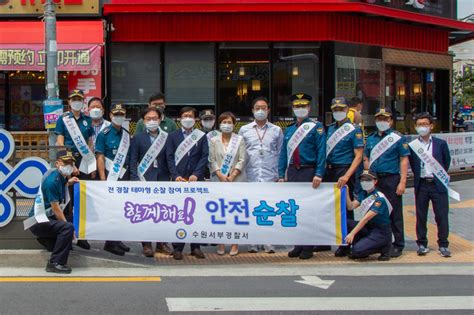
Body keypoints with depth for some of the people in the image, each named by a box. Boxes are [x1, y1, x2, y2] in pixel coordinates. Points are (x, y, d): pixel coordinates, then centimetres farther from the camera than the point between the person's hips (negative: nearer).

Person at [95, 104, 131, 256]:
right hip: (110, 175, -5)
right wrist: (103, 179, -14)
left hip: (124, 175, 5)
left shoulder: (127, 135, 11)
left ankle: (117, 239, 16)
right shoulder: (104, 134, -5)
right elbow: (100, 157, -8)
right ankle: (110, 242, 1)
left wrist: (130, 176, 8)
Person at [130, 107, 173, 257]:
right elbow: (133, 161, 4)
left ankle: (161, 243, 10)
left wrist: (171, 177, 0)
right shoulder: (138, 138, 8)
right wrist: (135, 180, -5)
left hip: (162, 180, 1)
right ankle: (146, 244, 3)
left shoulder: (167, 138, 10)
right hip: (145, 180, -1)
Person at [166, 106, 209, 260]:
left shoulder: (201, 136, 10)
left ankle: (196, 247, 8)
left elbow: (205, 157, 2)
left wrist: (196, 174, -10)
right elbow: (170, 157, 3)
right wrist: (176, 175, -10)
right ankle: (177, 247, 2)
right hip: (179, 179, 0)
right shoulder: (173, 136, 10)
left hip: (196, 180, 1)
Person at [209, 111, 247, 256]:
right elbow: (212, 160, 4)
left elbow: (242, 160, 1)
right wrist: (221, 175, -10)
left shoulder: (239, 140, 7)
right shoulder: (214, 141, 10)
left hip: (236, 180, -1)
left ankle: (235, 243, 1)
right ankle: (221, 243, 3)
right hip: (219, 180, 1)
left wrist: (232, 176, -10)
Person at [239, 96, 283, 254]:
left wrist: (279, 175, 4)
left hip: (270, 177, 0)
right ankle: (253, 242, 5)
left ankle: (268, 242, 2)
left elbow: (280, 154, 11)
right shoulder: (244, 130, 11)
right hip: (250, 176, 0)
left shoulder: (276, 130, 11)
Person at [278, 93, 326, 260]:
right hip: (292, 173, 5)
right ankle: (298, 246, 14)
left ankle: (308, 248, 4)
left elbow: (321, 152, -8)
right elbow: (283, 153, 13)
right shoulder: (289, 130, 14)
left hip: (309, 172, -5)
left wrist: (318, 174, -17)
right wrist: (281, 175, 5)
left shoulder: (316, 127, -1)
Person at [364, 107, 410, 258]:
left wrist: (402, 182, -12)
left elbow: (404, 160, -4)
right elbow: (366, 160, 17)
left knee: (395, 213, -2)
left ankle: (398, 245, 5)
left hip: (391, 179, -5)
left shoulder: (398, 138, -1)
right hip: (374, 180, 5)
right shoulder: (371, 139, 14)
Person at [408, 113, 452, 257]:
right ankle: (422, 244, 15)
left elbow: (447, 162, 13)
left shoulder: (440, 143, 3)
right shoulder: (412, 145, 3)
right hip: (421, 185, 1)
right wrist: (419, 176, 5)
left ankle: (443, 245, 8)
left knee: (442, 216, -1)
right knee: (420, 216, 6)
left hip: (438, 185, -1)